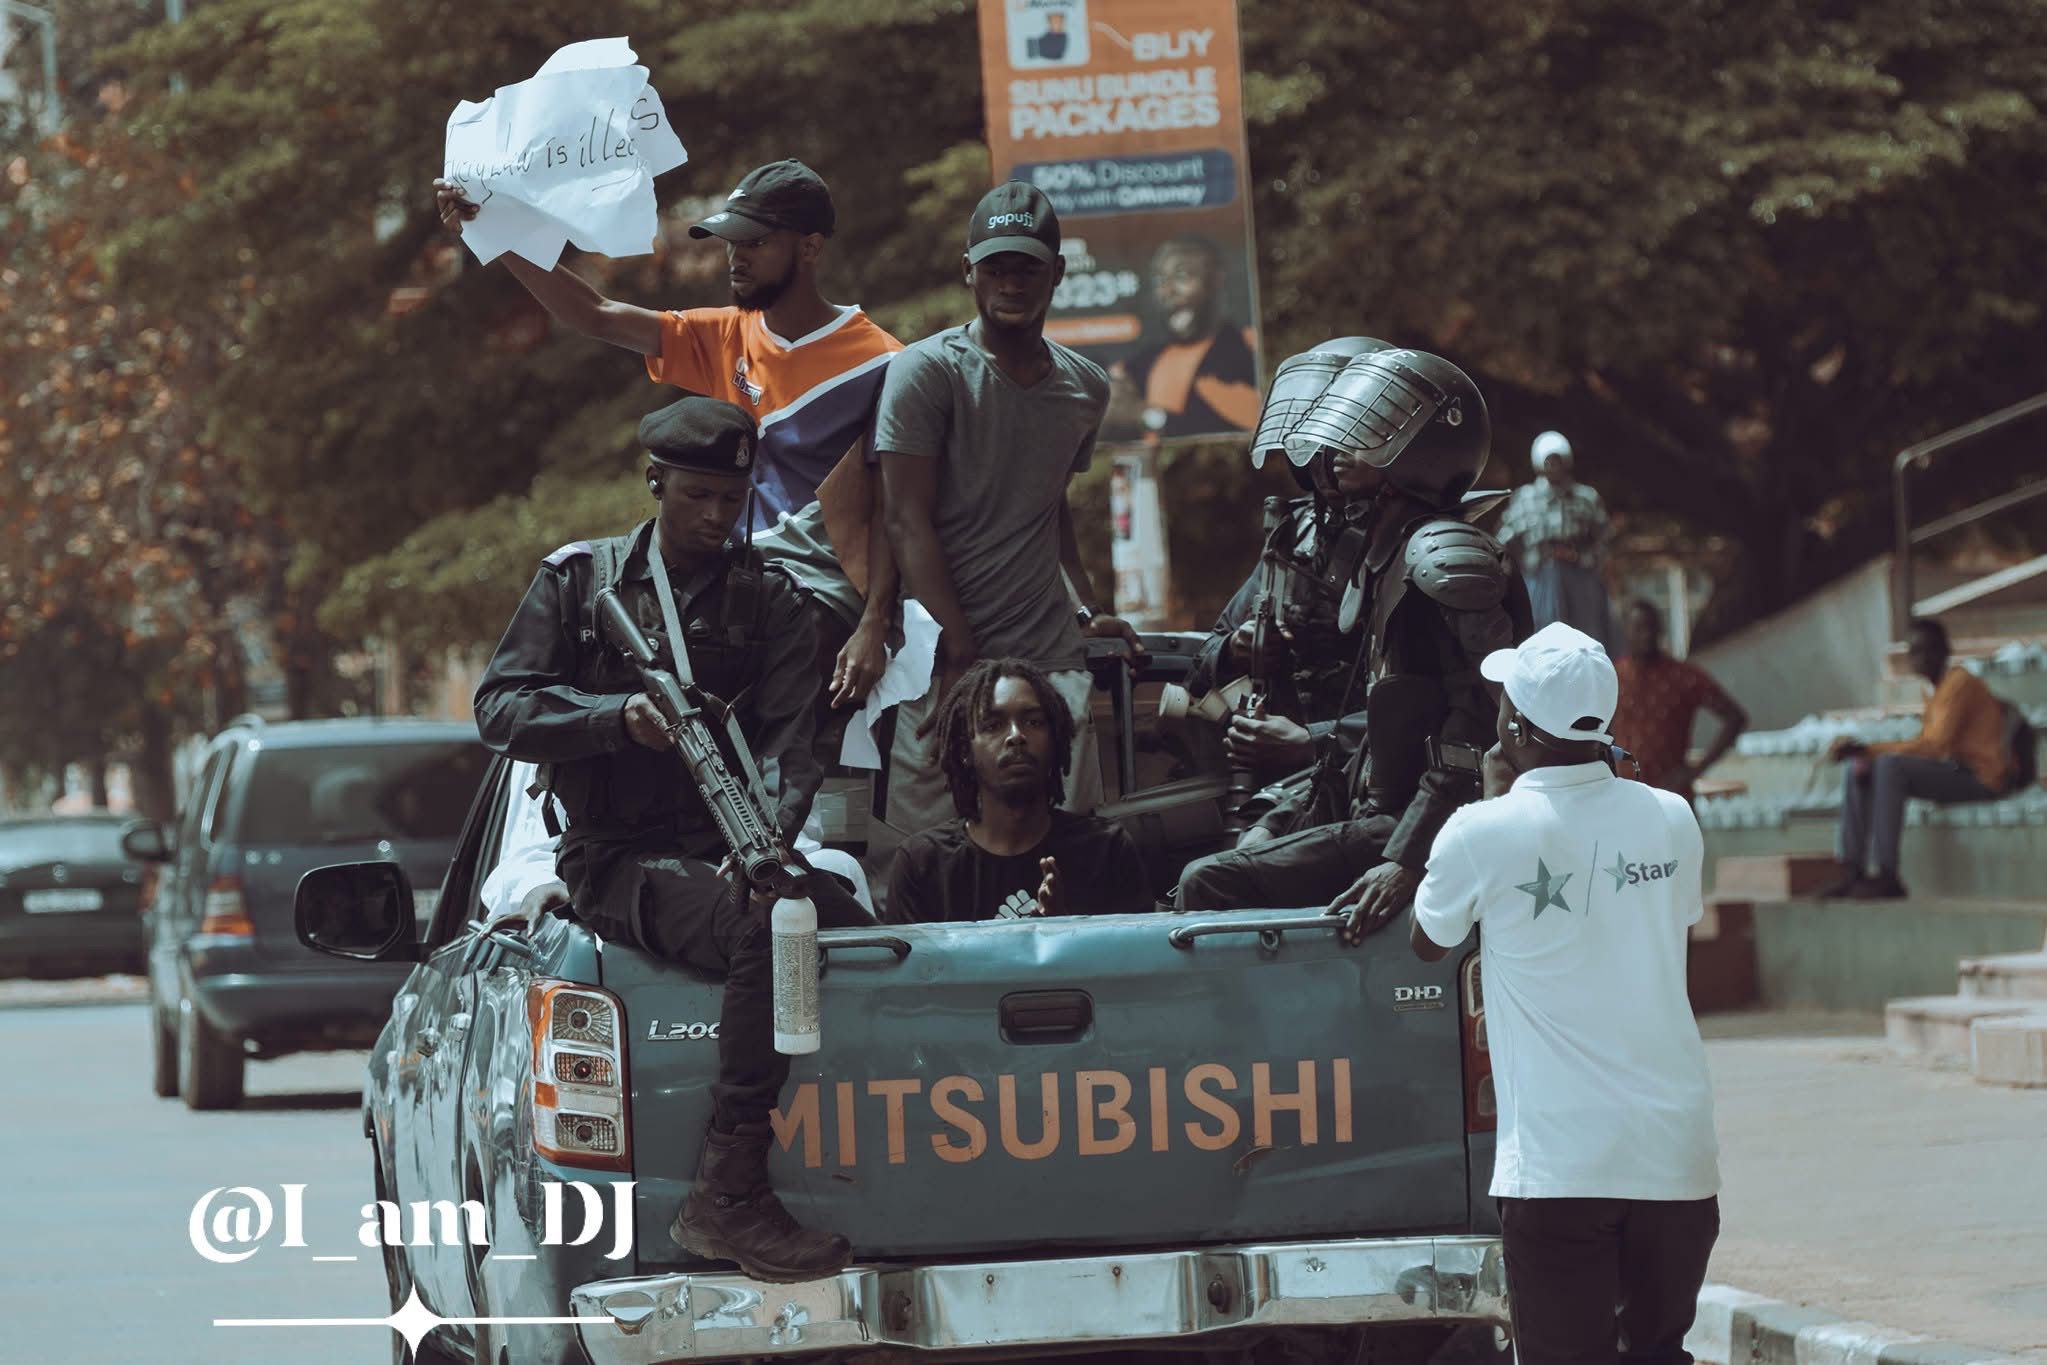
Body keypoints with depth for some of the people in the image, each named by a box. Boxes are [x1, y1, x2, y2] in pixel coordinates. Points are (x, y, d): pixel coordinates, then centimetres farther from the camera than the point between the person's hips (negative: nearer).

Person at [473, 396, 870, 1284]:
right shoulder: (579, 579, 10)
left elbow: (789, 742, 2)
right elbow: (499, 710, 2)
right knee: (764, 927, -34)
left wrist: (769, 836, -18)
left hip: (734, 852, 4)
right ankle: (729, 1199, -36)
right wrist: (617, 717, -15)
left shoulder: (769, 600, 14)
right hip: (619, 863, -4)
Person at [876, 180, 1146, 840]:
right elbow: (909, 522, -8)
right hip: (945, 660, -4)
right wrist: (959, 655, -13)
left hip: (1052, 661, 5)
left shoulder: (1086, 387, 15)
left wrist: (1085, 612, 13)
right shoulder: (927, 371, -3)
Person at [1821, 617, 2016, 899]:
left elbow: (1934, 745, -22)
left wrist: (1870, 750, -25)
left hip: (1981, 778, -10)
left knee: (1890, 765, -30)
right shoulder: (1939, 689, 18)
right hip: (1955, 772, 10)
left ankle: (1886, 876, -33)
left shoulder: (1960, 683, -12)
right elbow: (1926, 746, 11)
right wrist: (1866, 756, -6)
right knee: (1856, 771, 2)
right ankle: (1852, 872, -7)